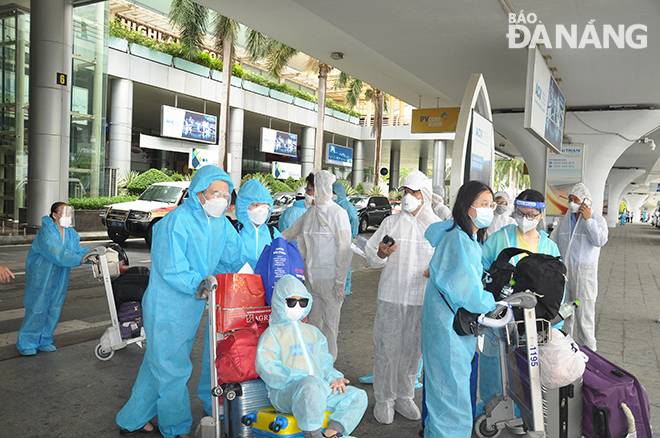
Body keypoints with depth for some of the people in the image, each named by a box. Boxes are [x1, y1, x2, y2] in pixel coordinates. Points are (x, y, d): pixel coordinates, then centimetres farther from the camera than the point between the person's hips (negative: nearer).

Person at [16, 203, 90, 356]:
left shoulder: (71, 233, 6)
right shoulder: (46, 232, -20)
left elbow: (77, 250, -2)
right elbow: (58, 255, -29)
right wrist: (80, 259, -34)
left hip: (59, 278, 7)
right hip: (40, 277, -7)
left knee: (54, 310, 10)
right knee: (37, 309, -2)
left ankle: (44, 341, 25)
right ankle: (26, 343, 14)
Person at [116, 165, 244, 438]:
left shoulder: (221, 224, 2)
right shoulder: (176, 222, -20)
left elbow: (234, 260, 12)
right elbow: (171, 270, -24)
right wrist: (197, 282, -33)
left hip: (191, 307, 8)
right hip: (166, 306, -8)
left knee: (158, 363, 19)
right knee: (171, 367, 5)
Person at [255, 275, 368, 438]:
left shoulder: (312, 332, 24)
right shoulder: (272, 334, 2)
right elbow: (266, 367, -12)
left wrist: (334, 378, 3)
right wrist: (299, 377, -22)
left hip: (320, 387, 7)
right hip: (285, 391, -7)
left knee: (359, 396, -8)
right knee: (311, 386, -39)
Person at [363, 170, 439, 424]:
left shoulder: (437, 227, 6)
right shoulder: (391, 223, 5)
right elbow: (370, 257, 6)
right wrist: (380, 255, -16)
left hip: (421, 300, 1)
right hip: (390, 296, -1)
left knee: (412, 349, 10)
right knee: (386, 348, 1)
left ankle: (404, 397, 28)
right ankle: (384, 399, 17)